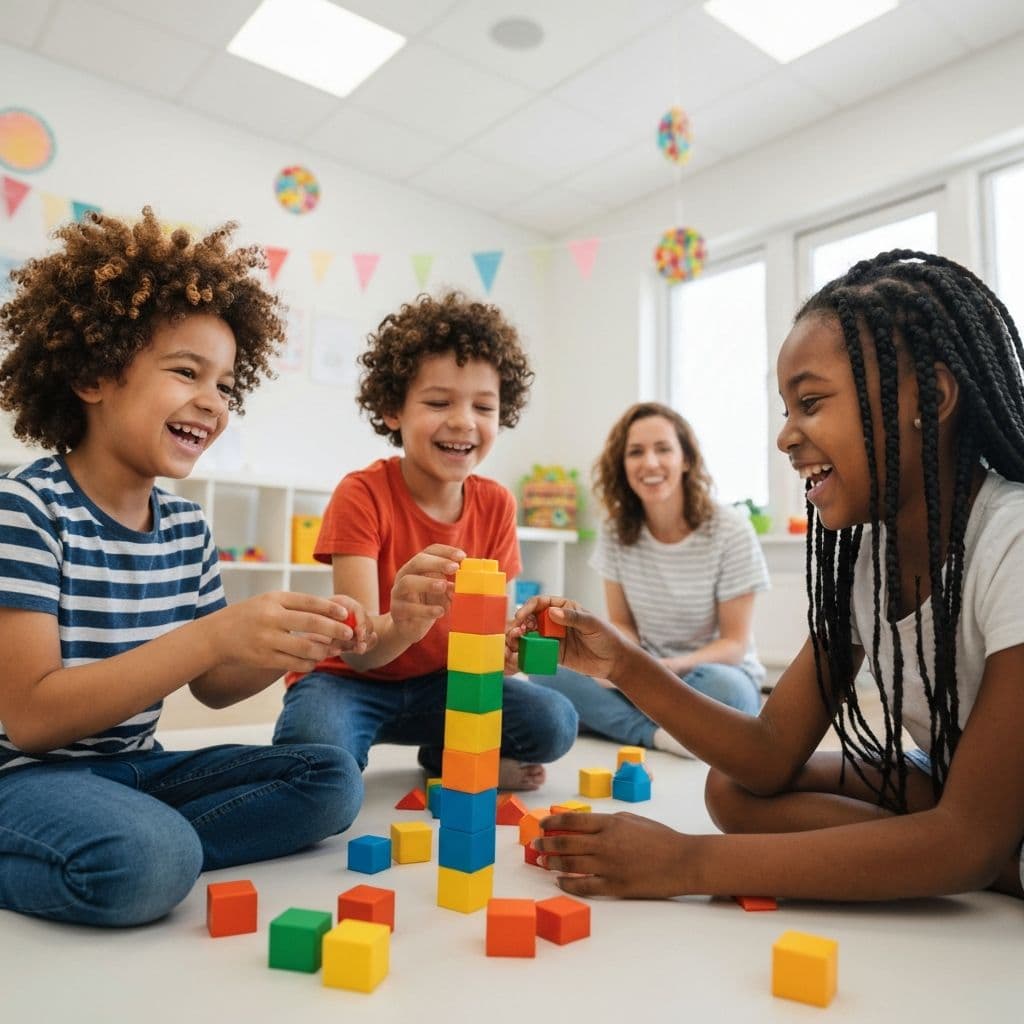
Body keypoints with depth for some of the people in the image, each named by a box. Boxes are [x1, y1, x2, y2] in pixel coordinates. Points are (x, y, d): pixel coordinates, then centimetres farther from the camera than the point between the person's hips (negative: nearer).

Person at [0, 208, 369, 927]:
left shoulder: (188, 526, 3)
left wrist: (295, 644, -13)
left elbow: (211, 687, 9)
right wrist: (213, 636, -33)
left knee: (331, 778, -7)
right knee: (151, 861, -35)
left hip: (134, 768, 7)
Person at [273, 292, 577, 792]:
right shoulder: (362, 494, -18)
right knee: (314, 750, -35)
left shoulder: (496, 505, -6)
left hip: (439, 681, 4)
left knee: (554, 723, -20)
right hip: (351, 679, -3)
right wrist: (400, 628, -49)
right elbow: (357, 650, -26)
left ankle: (446, 757, 6)